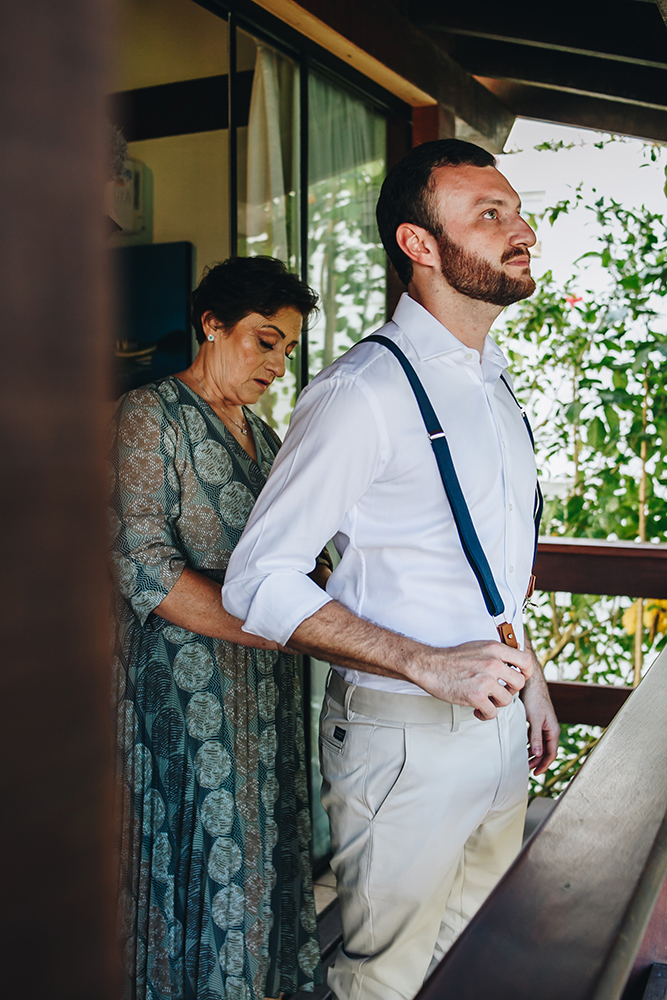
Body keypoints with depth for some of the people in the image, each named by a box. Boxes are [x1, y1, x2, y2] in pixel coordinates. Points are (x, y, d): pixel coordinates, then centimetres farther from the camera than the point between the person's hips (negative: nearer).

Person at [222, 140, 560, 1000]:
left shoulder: (496, 383, 10)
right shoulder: (364, 391, -18)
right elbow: (259, 581, -19)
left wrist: (529, 680, 18)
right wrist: (428, 665, -26)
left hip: (498, 725, 8)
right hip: (404, 739, -8)